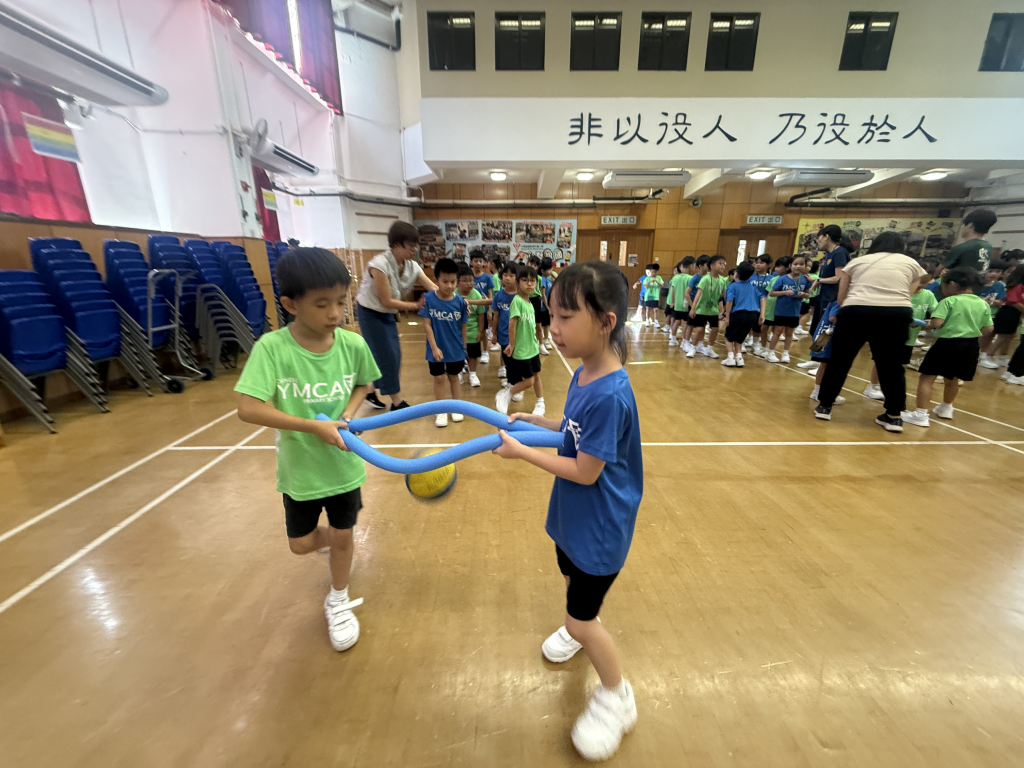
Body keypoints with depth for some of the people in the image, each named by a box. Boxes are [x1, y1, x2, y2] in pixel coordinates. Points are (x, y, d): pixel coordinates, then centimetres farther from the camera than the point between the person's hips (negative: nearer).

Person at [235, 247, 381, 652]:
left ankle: (338, 603, 44)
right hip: (299, 468, 0)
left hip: (343, 464, 1)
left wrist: (350, 412, -14)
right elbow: (248, 409, -27)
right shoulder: (272, 347, -22)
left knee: (343, 537, 16)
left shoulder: (353, 344, -15)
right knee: (300, 544, 18)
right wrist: (314, 426, -30)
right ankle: (333, 543, 55)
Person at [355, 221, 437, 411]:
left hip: (388, 314, 7)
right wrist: (415, 306, -23)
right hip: (370, 313, -7)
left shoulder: (412, 266, -7)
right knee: (387, 356, -5)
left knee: (393, 356, 8)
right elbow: (386, 301, -26)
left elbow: (436, 290, -14)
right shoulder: (380, 264, -27)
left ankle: (372, 392, 29)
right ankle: (397, 402, 7)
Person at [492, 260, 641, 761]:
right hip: (573, 514, 8)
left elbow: (585, 471, -26)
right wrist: (534, 420, -1)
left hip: (599, 527, -8)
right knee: (571, 574, 30)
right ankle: (581, 629, 60)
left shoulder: (609, 394, -33)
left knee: (581, 619, 9)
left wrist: (522, 452, -20)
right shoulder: (583, 375, -6)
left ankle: (617, 699, 37)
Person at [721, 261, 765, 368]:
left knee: (729, 337, 15)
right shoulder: (753, 285, 15)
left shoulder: (732, 286, 0)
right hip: (753, 315, 5)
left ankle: (730, 357, 3)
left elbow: (729, 301, -13)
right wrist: (762, 314, 6)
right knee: (739, 338, 22)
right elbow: (762, 298, 8)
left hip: (738, 314, -4)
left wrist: (727, 317, -9)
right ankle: (739, 357, 10)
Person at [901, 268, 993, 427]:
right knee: (952, 379, 23)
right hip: (971, 345, 7)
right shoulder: (983, 304, 9)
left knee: (927, 377, -5)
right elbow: (988, 328, 11)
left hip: (948, 343, -7)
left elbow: (936, 323, -21)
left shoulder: (949, 301, -10)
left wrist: (929, 324, 0)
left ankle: (921, 414, -11)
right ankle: (946, 408, 41)